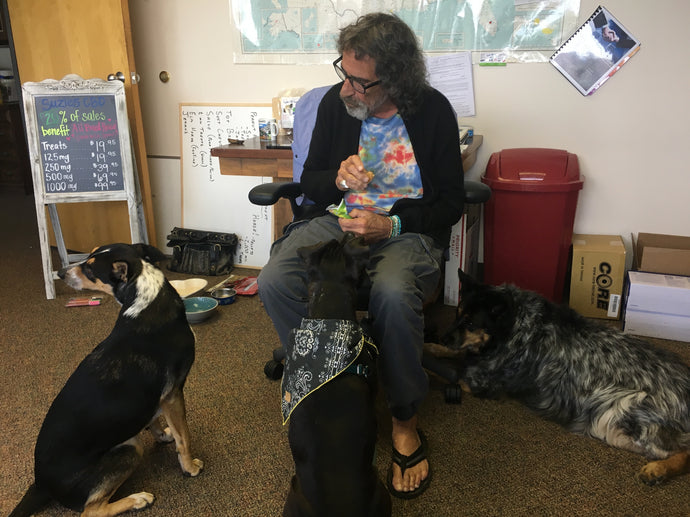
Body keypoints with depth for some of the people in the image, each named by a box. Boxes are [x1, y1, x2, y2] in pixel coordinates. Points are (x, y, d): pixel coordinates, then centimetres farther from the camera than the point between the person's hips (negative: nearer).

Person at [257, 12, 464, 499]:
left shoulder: (433, 111, -4)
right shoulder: (335, 102, 4)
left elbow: (451, 203, -3)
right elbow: (310, 182, 12)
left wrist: (389, 224, -17)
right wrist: (338, 178, -12)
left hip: (407, 231, -3)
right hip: (339, 221, 4)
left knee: (392, 293, -38)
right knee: (275, 280, -26)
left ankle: (405, 421, -13)